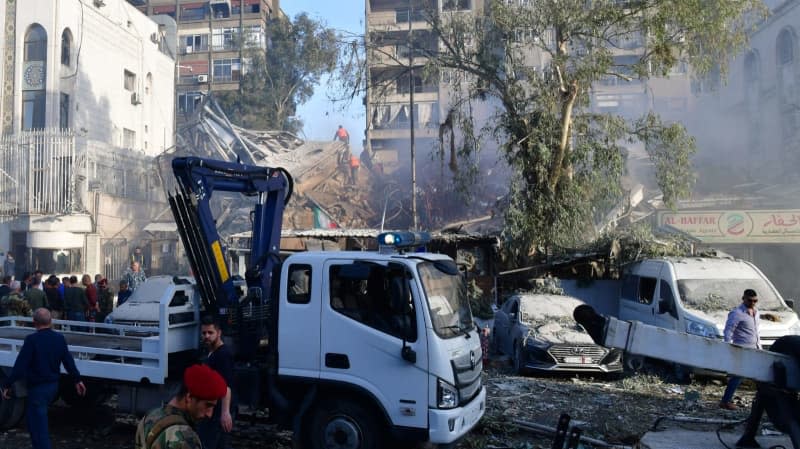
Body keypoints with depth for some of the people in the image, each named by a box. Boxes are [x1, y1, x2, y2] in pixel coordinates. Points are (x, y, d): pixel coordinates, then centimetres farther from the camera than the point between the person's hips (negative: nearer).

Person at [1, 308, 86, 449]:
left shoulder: (32, 340, -19)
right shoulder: (59, 338, 0)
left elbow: (20, 366, -19)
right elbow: (69, 361, 7)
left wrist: (7, 385, -10)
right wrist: (77, 380, 17)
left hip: (37, 388, -7)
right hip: (53, 385, 7)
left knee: (38, 425, 2)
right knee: (31, 415, 28)